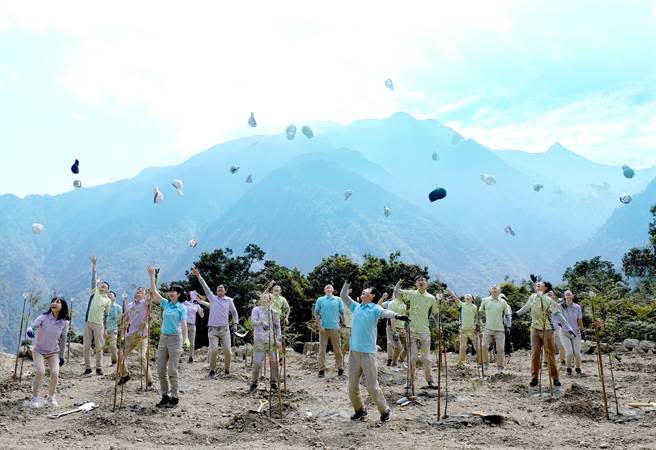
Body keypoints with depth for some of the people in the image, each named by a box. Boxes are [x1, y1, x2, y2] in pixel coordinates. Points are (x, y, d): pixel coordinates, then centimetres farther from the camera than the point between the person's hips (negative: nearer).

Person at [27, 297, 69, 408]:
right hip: (39, 350, -1)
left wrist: (61, 356, 5)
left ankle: (51, 397, 11)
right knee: (40, 371, -21)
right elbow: (32, 326, -24)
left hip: (53, 352, 2)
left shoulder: (64, 322, -11)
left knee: (55, 373, -14)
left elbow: (63, 339, -1)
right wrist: (29, 331, -49)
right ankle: (35, 397, -2)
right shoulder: (43, 318, -17)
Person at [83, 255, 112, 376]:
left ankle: (99, 368, 9)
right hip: (88, 322, 1)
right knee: (86, 346, 2)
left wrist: (105, 329, 7)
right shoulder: (94, 292, 10)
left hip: (99, 325, -1)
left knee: (99, 347, 0)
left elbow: (106, 316, 10)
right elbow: (93, 278, 3)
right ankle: (87, 367, 10)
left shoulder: (108, 300, 8)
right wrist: (94, 264, -4)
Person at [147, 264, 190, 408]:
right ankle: (165, 396, 17)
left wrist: (186, 339, -24)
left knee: (172, 370, -4)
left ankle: (174, 398, 5)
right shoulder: (166, 304, 11)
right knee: (161, 370, 6)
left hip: (175, 338, -6)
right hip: (163, 338, 6)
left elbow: (183, 324, -12)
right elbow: (154, 291, 10)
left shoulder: (182, 308, -4)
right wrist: (152, 276, 6)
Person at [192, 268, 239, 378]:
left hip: (224, 329, 0)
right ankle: (212, 371, 6)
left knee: (227, 351, -4)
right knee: (213, 350, -10)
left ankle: (226, 369, 18)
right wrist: (198, 276, 4)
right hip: (212, 329, 0)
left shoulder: (229, 300, 10)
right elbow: (205, 287, 8)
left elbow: (234, 312, 17)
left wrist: (235, 323, 8)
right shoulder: (213, 298, 10)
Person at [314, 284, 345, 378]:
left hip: (335, 328, 0)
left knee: (338, 349, 4)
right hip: (323, 328, 0)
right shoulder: (320, 300, 6)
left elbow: (342, 313, 10)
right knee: (322, 349, 2)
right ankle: (321, 370, 7)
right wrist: (320, 326, -5)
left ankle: (340, 368, 13)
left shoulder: (338, 300, 9)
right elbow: (316, 314, 4)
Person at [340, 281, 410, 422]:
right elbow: (343, 295, 19)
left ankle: (384, 411, 17)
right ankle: (360, 410, 30)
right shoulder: (356, 307, 14)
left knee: (372, 387, -3)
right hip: (354, 352, 6)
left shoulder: (375, 308, -3)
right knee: (352, 387, 10)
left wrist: (397, 316, -42)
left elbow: (385, 312, -23)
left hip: (368, 353, -5)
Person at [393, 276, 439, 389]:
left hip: (425, 331, 1)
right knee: (412, 357, 3)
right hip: (411, 331, -1)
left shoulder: (431, 298, 6)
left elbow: (436, 313, 15)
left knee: (426, 358, 6)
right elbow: (396, 293, -7)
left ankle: (430, 380, 14)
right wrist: (400, 281, -19)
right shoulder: (410, 294, 1)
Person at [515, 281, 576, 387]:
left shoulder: (549, 301, -13)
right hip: (535, 329, 4)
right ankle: (534, 377, 8)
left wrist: (569, 328, -18)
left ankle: (555, 377, 14)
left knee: (550, 354, 2)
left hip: (547, 330, -4)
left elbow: (559, 315, -14)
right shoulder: (532, 297, 2)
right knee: (535, 353, 2)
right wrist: (517, 313, 34)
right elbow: (527, 307, 22)